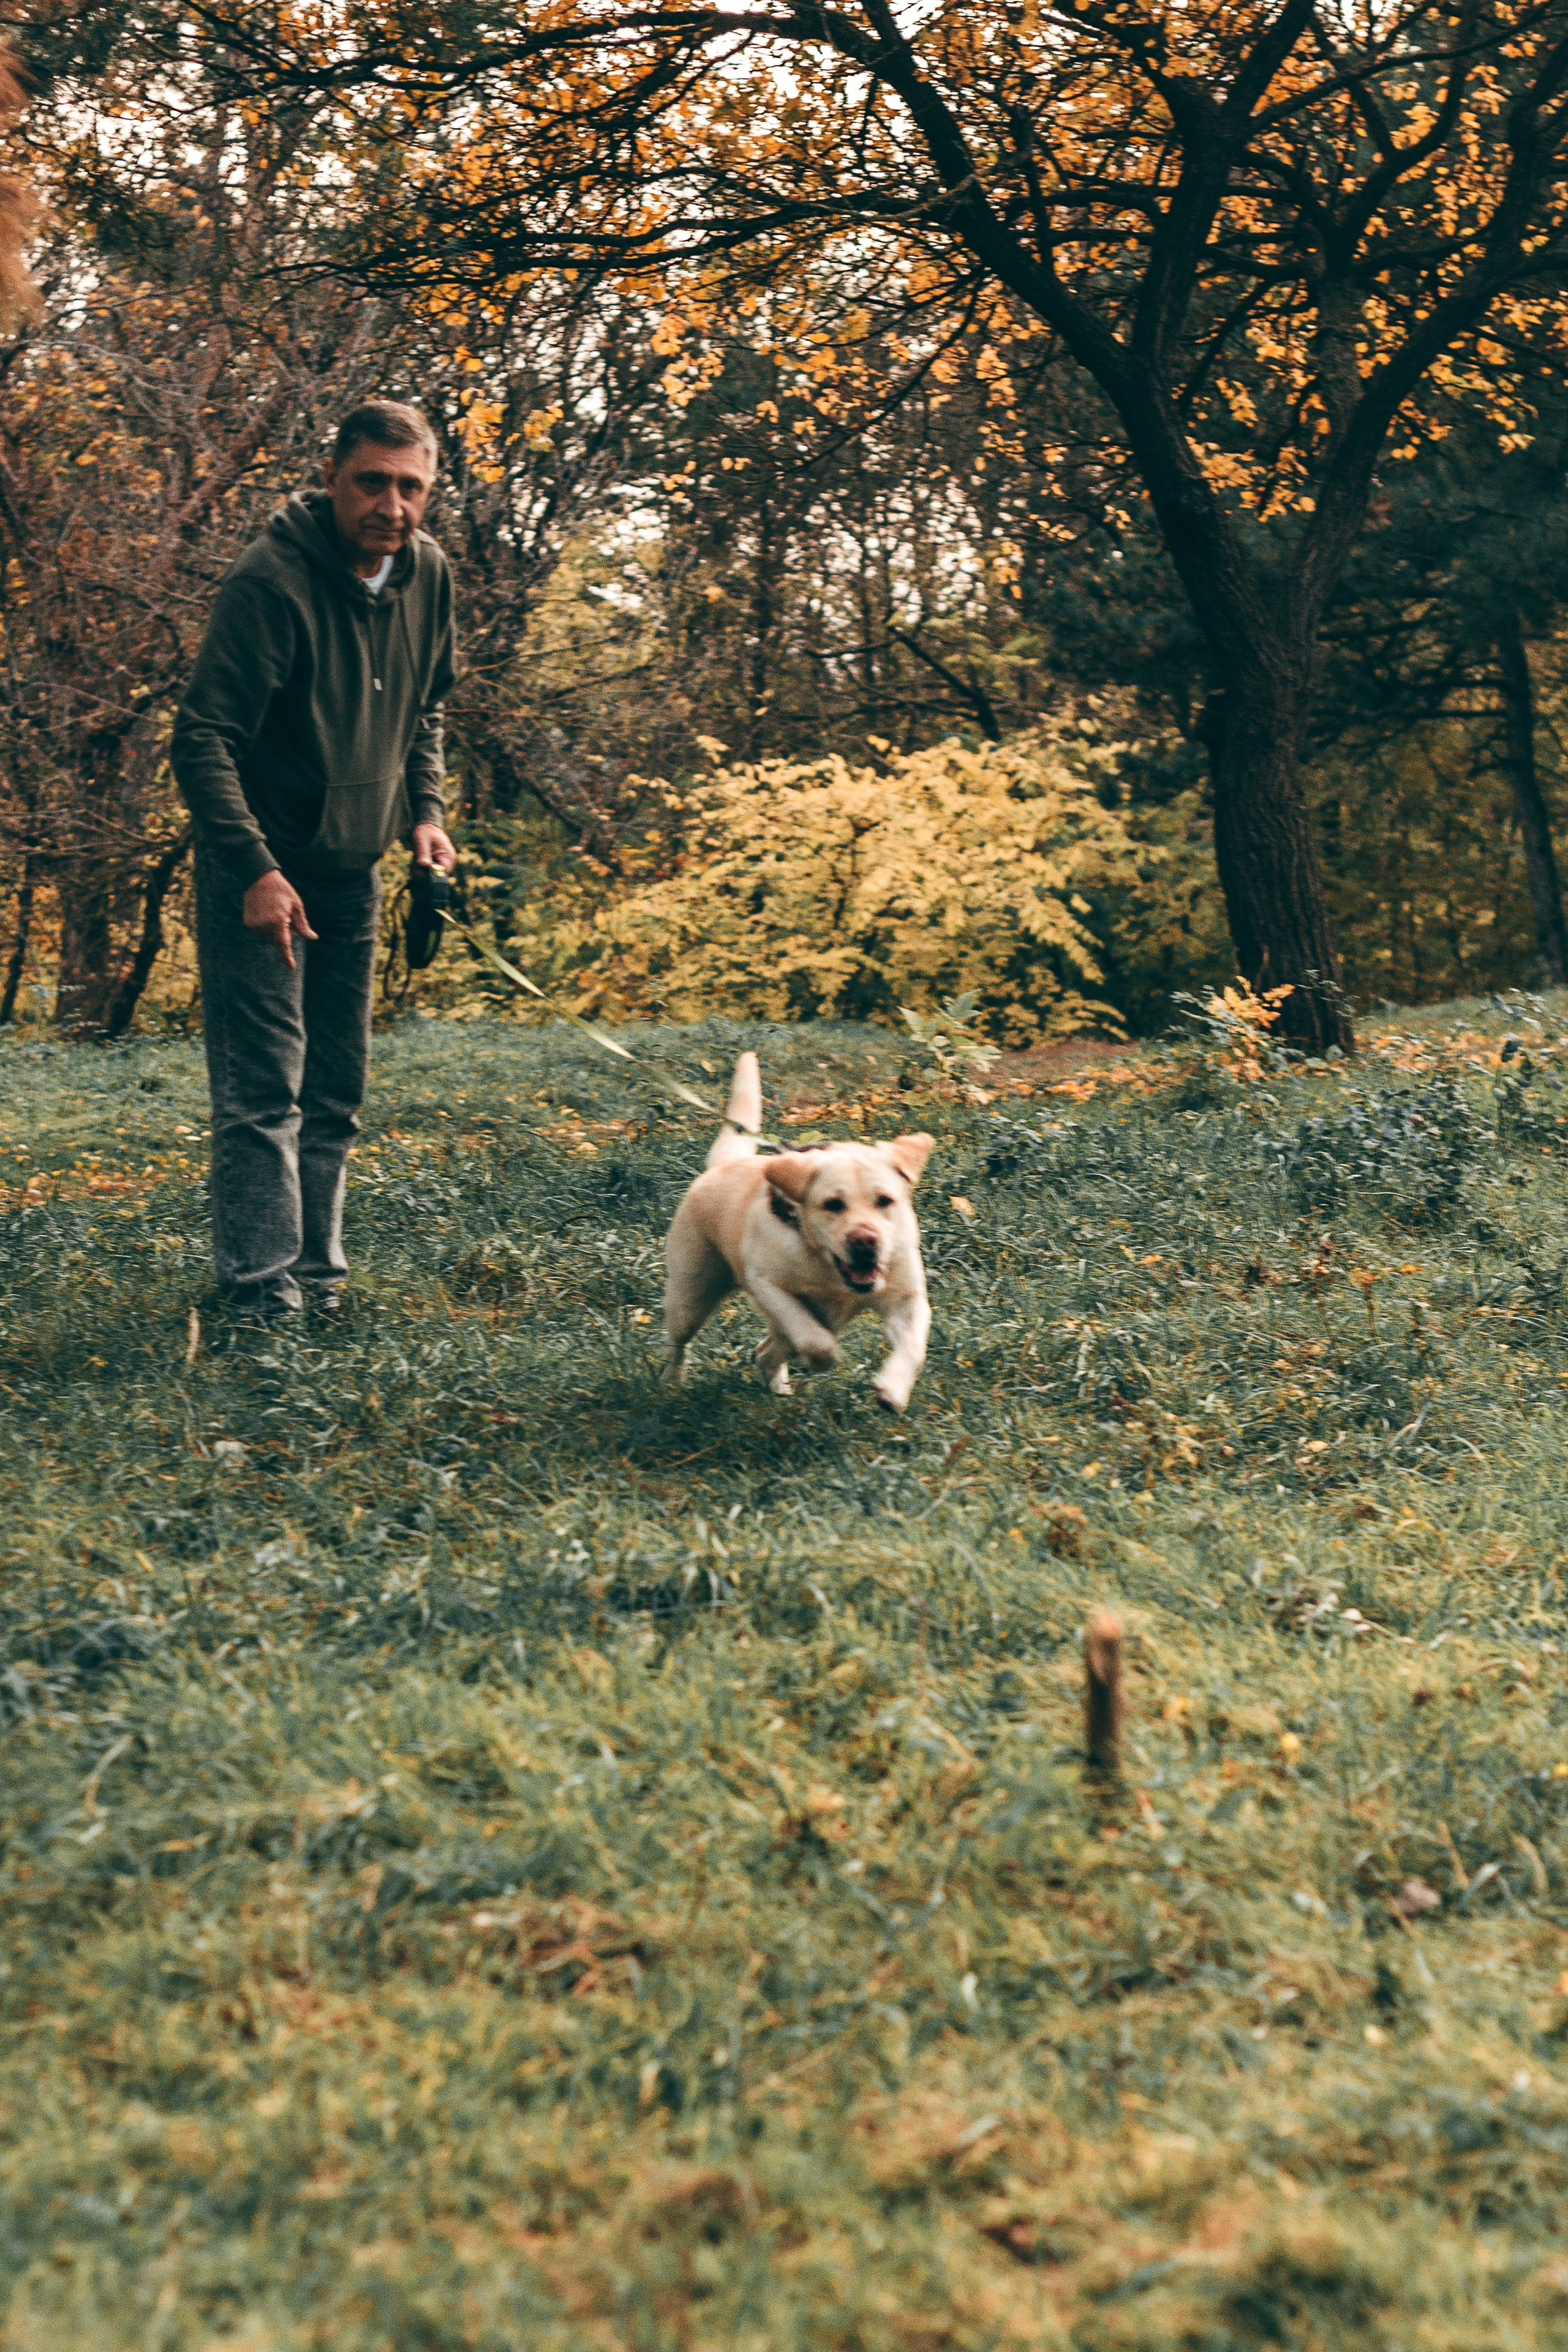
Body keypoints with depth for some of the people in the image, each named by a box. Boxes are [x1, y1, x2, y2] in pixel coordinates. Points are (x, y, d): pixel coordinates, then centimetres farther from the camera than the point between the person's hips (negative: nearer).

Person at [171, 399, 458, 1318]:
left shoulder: (428, 572, 0)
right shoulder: (273, 580, -22)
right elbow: (202, 739, -22)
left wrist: (426, 809, 3)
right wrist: (253, 868, -29)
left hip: (355, 872, 7)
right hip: (264, 871, -7)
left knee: (337, 1094, 11)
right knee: (264, 1088, -10)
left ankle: (317, 1274, 20)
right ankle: (265, 1294, -6)